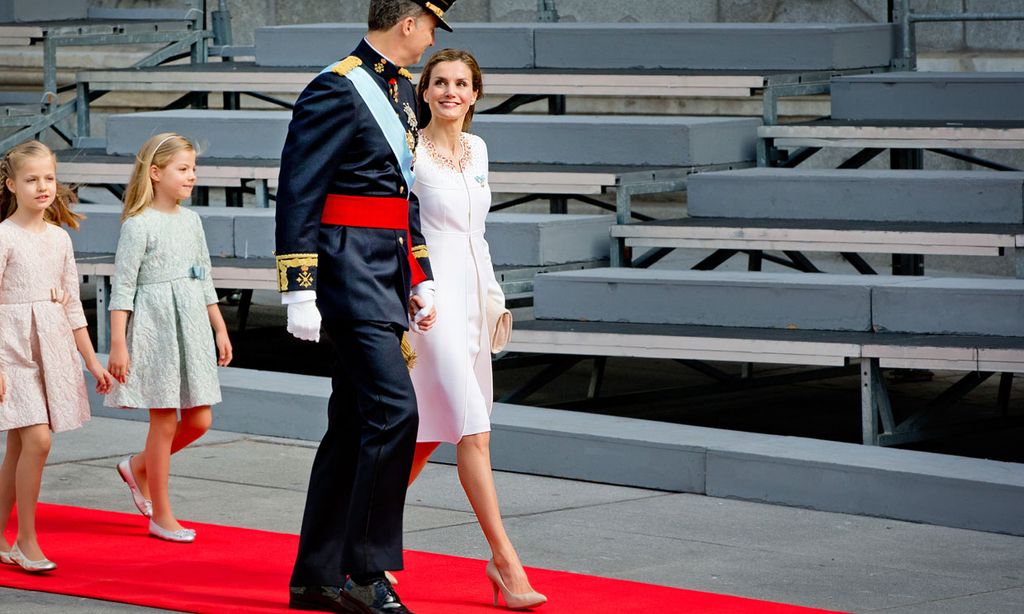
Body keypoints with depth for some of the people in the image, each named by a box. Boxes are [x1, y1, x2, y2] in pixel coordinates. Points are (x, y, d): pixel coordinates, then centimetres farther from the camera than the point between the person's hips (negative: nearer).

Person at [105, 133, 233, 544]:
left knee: (199, 420, 5)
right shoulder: (139, 225, -9)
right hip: (154, 327, -7)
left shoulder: (191, 221, 12)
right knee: (165, 421, -3)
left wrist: (220, 329, 17)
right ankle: (161, 516, 6)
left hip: (191, 327, 7)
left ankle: (138, 467, 29)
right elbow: (122, 287, -11)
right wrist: (117, 344, -15)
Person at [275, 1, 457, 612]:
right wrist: (300, 292, -18)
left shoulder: (401, 90, 16)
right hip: (351, 272, -10)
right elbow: (297, 195, -15)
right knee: (394, 410, -15)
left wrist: (420, 280, 19)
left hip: (386, 275, 10)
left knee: (352, 425, 10)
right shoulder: (336, 91, -13)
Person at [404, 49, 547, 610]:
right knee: (473, 430, -13)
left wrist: (494, 295, 19)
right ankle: (503, 557, -12)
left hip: (471, 297, 8)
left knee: (429, 433, 11)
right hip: (431, 299, -8)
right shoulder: (410, 153, -8)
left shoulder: (476, 150, 13)